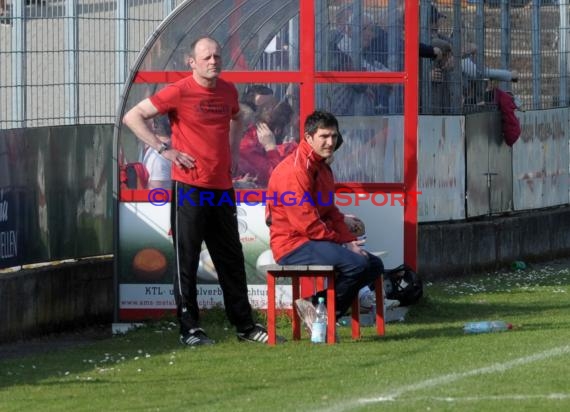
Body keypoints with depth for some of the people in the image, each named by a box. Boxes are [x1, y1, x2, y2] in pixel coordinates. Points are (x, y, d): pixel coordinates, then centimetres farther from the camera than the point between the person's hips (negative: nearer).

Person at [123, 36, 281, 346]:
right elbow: (133, 117, -8)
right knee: (186, 259, -2)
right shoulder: (179, 92, -9)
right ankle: (189, 328, 2)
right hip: (189, 187, -6)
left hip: (222, 187, 6)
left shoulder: (228, 91, 9)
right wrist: (164, 149, -12)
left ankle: (245, 326, 17)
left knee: (232, 259, 11)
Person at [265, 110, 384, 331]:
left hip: (315, 242, 10)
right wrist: (341, 243, -13)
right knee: (357, 262, -26)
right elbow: (305, 221, -21)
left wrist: (349, 240, 2)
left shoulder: (323, 168, 16)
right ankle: (317, 306, -9)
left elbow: (331, 213, 19)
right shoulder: (295, 170, -17)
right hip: (293, 246, -10)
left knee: (374, 265, 6)